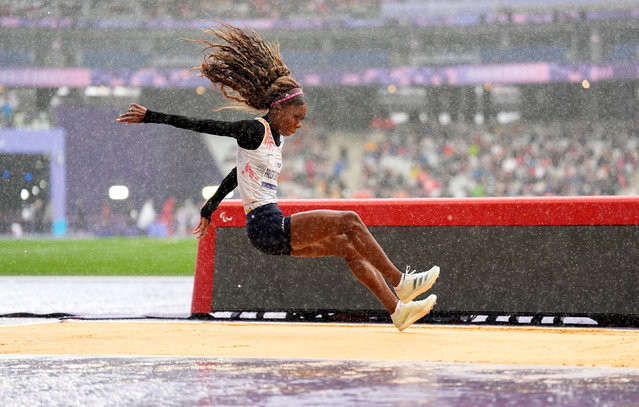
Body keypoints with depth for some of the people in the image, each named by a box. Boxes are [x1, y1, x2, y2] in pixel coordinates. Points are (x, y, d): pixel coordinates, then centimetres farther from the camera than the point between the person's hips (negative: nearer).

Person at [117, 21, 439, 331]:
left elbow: (236, 176, 28)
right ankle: (399, 282, -8)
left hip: (276, 229, 10)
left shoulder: (277, 139, 17)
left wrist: (209, 208, 35)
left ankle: (397, 311, 12)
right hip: (266, 228, -10)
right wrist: (149, 116, -17)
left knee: (348, 247, 9)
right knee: (348, 221, -14)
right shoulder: (255, 130, -10)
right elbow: (201, 125, -13)